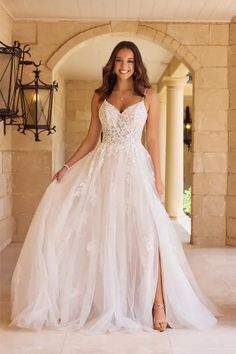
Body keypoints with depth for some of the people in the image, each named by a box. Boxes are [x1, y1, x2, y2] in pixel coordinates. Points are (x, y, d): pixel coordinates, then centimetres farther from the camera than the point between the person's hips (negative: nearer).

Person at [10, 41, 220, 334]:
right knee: (101, 232, 1)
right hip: (102, 167, 3)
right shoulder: (100, 96, 11)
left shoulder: (148, 96, 5)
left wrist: (157, 177, -3)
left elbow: (153, 139, 3)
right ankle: (105, 304, 15)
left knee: (146, 232, -13)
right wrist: (68, 165, 2)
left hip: (135, 167, -2)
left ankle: (158, 304, -5)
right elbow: (91, 138, 12)